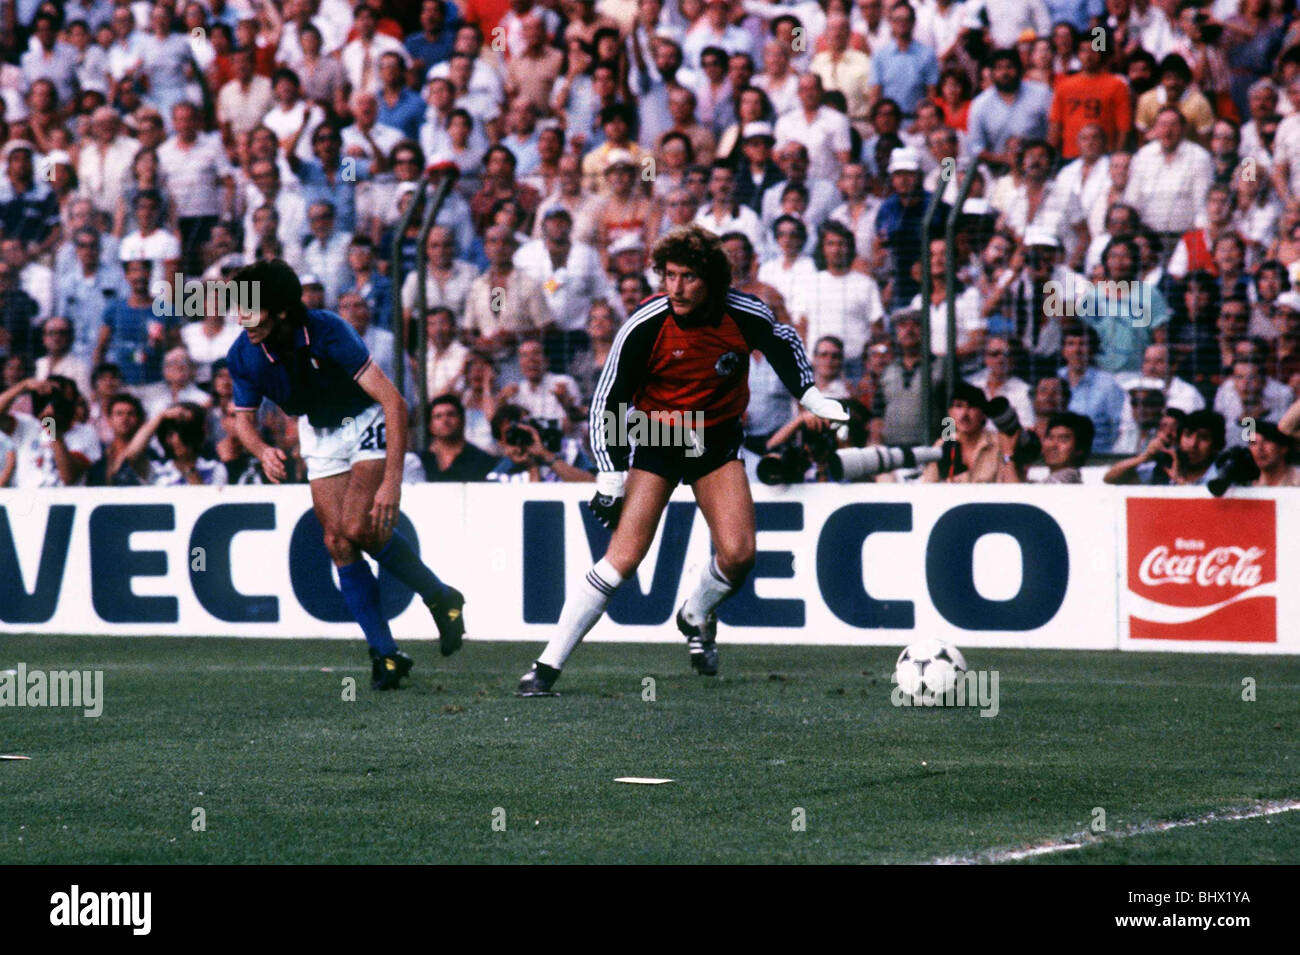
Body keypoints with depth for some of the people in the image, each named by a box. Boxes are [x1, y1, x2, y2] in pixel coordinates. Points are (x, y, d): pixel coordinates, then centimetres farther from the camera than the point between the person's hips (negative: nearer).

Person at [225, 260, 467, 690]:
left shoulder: (327, 332, -33)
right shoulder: (243, 356, -17)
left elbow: (393, 401, -32)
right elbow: (244, 418, 0)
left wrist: (392, 480, -37)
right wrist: (263, 451, -24)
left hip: (367, 423, -5)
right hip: (317, 431, 5)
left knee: (358, 528, -22)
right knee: (337, 542, -7)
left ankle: (441, 598, 1)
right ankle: (385, 654, 3)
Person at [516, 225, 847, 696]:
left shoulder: (745, 314, -17)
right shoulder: (646, 324, -22)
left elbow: (783, 341, 9)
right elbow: (608, 400, -12)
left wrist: (810, 396, 7)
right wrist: (611, 477, -16)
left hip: (718, 440, 3)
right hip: (656, 440, -2)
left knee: (738, 555, -12)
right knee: (624, 557, -16)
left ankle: (696, 617, 23)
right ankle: (547, 665, -12)